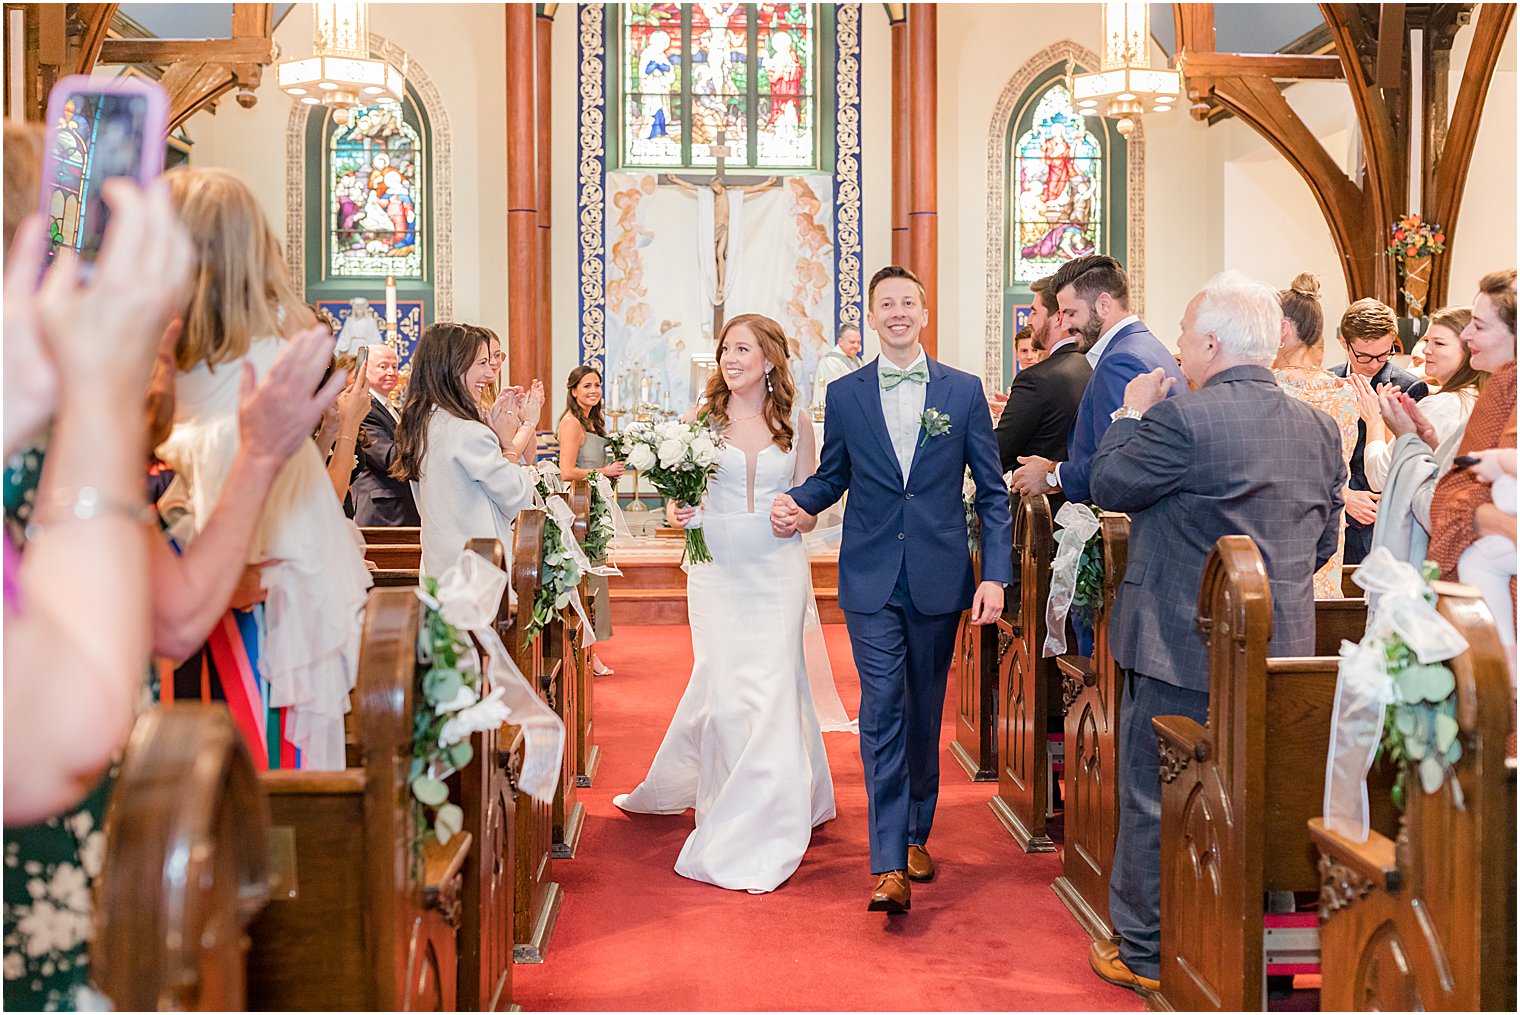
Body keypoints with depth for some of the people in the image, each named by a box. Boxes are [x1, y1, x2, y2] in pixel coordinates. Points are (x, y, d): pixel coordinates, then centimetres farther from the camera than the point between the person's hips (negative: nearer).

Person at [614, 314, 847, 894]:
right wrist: (678, 514, -14)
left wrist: (799, 517, -14)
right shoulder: (702, 420, 3)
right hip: (717, 567, 0)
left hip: (778, 569, 0)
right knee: (723, 687, 0)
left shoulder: (796, 423, 5)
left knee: (771, 685, -2)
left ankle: (759, 825, 12)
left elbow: (809, 510, 8)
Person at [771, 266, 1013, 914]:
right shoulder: (844, 395, 5)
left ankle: (916, 833, 30)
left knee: (924, 713, 12)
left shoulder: (963, 391, 3)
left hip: (940, 578, 1)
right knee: (883, 711, -8)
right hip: (871, 578, -1)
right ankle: (888, 866, -8)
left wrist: (995, 574, -5)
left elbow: (992, 490, 3)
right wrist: (797, 500, -7)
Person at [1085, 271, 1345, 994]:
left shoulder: (1181, 417, -19)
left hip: (1183, 648, -6)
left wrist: (1132, 414, 7)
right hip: (1282, 651, 7)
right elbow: (1322, 544, 12)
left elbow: (1108, 485, -6)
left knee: (1154, 800, 7)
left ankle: (1145, 954, 19)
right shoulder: (1320, 429, 4)